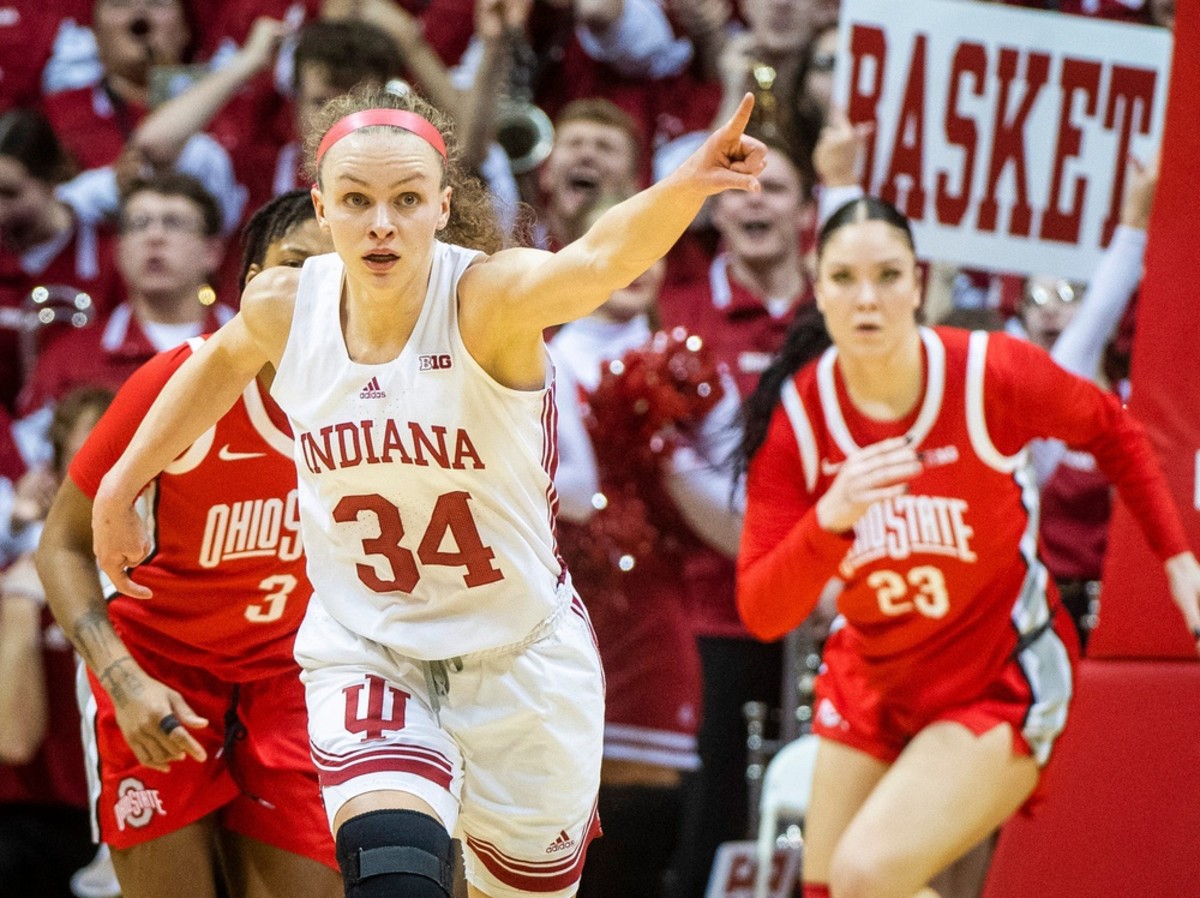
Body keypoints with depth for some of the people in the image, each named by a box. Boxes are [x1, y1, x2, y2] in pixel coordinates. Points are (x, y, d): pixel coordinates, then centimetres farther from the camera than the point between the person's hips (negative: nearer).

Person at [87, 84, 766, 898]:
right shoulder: (286, 307, -10)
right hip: (363, 651, 1)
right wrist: (123, 485, 18)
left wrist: (688, 186, -65)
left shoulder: (489, 298, -22)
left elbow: (595, 262, -45)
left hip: (519, 653, -1)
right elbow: (223, 359, 16)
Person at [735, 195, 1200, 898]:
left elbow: (1114, 432, 3)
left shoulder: (992, 373, -19)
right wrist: (828, 519, -34)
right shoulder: (794, 416, -13)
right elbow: (762, 613, -17)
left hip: (999, 683, -4)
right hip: (872, 682, 4)